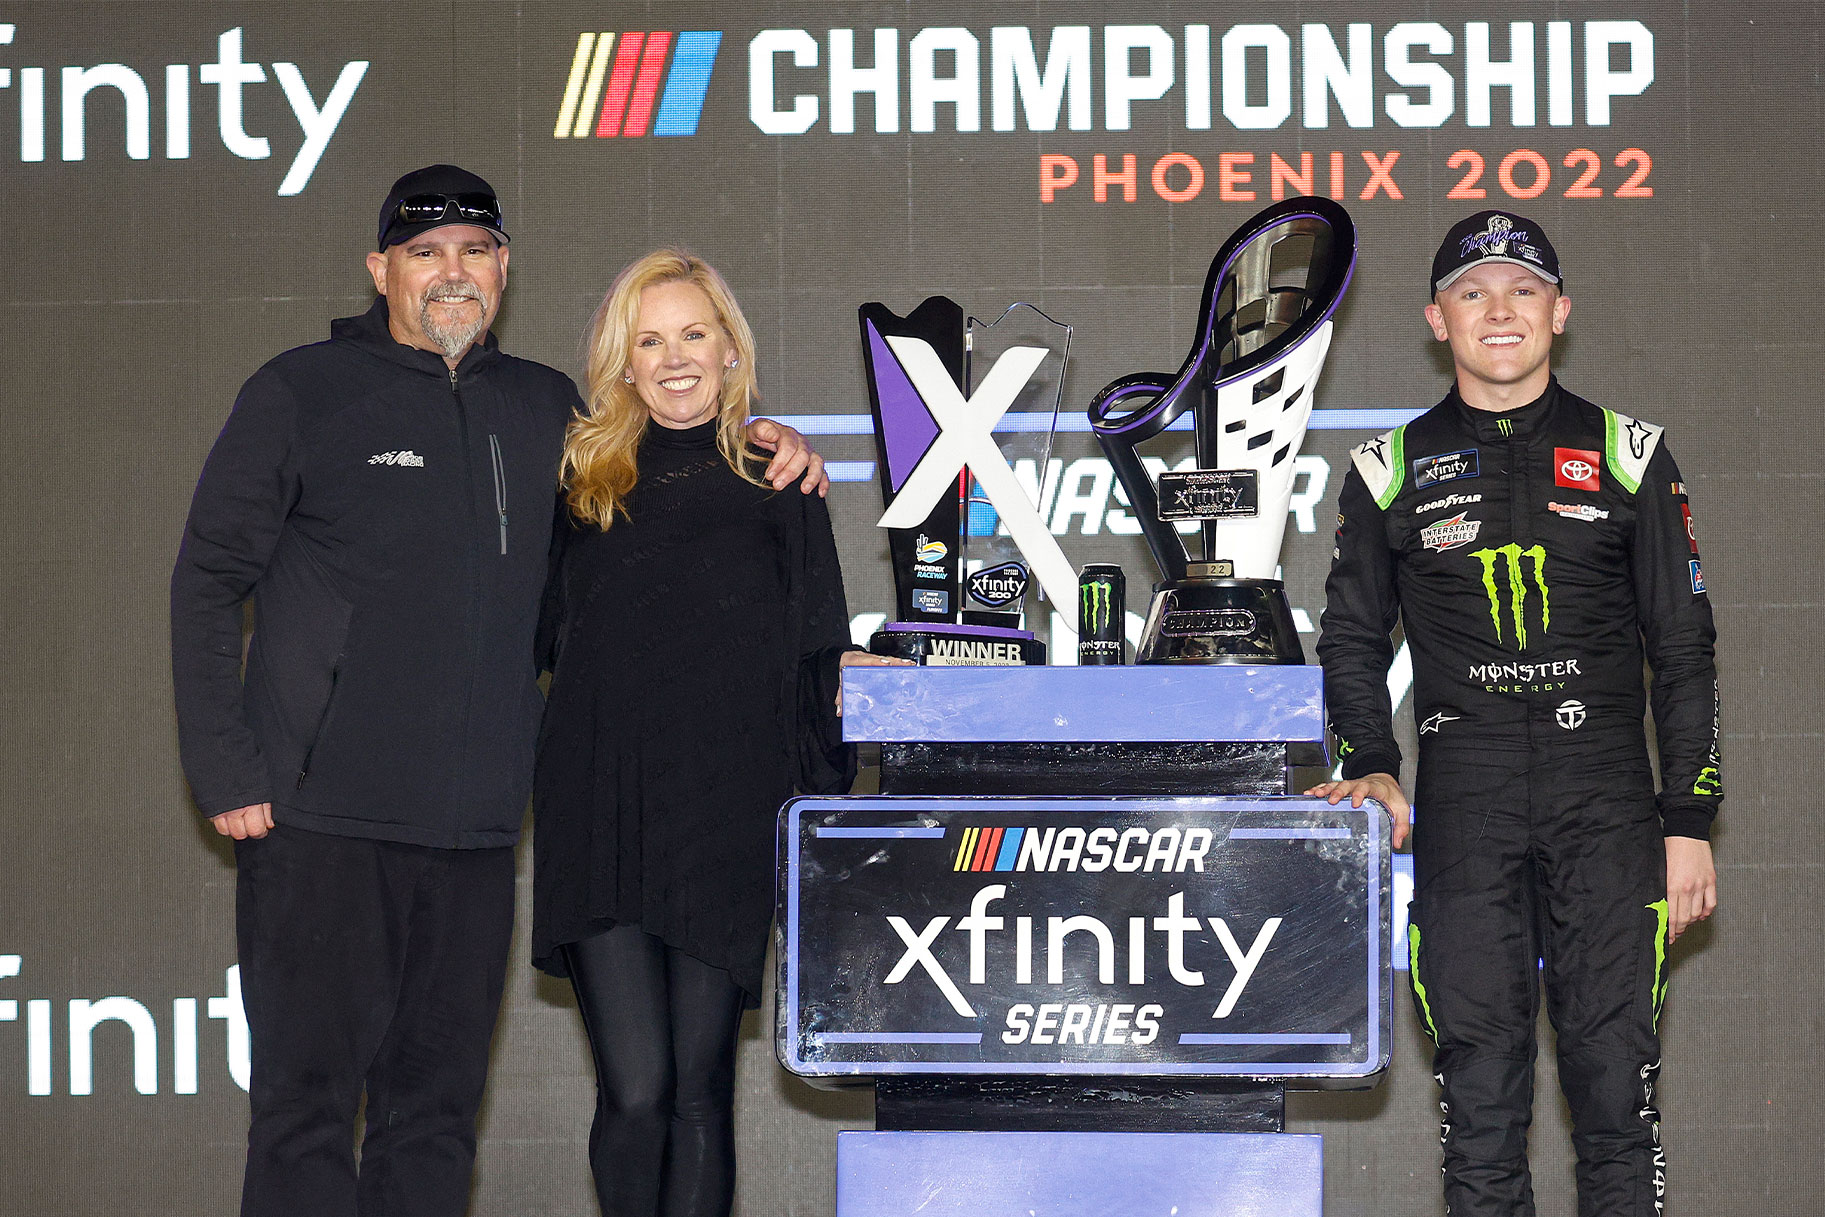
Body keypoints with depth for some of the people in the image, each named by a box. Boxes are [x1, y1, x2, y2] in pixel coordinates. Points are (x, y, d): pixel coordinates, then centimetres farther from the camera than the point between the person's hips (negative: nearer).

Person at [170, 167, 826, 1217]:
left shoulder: (544, 408, 13)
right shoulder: (303, 393, 1)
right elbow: (209, 583, 1)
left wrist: (759, 444, 9)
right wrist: (227, 769, -6)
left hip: (475, 829, 4)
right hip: (321, 818, -4)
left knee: (439, 1109, 9)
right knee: (308, 1100, -4)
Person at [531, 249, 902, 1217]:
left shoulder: (776, 483, 9)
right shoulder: (585, 485, 13)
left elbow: (819, 659, 7)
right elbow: (547, 638, 19)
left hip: (727, 814, -1)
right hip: (602, 808, 1)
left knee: (698, 1090, 2)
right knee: (634, 1089, -7)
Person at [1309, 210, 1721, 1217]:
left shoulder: (1625, 455, 9)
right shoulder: (1393, 470, 10)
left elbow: (1682, 650, 9)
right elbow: (1352, 636, 19)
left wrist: (1689, 821, 3)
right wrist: (1369, 766, 2)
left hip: (1606, 795, 0)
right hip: (1463, 802, 0)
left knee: (1614, 1076, -4)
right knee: (1479, 1084, 0)